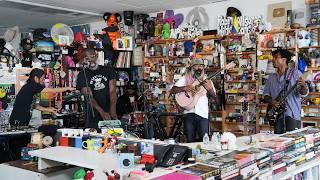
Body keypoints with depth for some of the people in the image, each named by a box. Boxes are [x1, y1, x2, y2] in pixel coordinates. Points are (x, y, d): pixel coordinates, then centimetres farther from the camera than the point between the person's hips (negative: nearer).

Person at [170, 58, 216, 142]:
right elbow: (172, 90, 1)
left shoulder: (206, 79, 11)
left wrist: (210, 89, -15)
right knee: (190, 140, 6)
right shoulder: (185, 78, 8)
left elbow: (213, 95, 6)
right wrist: (184, 88, -15)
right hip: (189, 112, 0)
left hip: (203, 113, 0)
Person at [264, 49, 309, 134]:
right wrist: (270, 101, -7)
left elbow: (304, 93, -5)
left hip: (292, 115, -4)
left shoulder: (295, 73, 1)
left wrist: (303, 86, -29)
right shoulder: (271, 78, 15)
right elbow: (266, 94, 15)